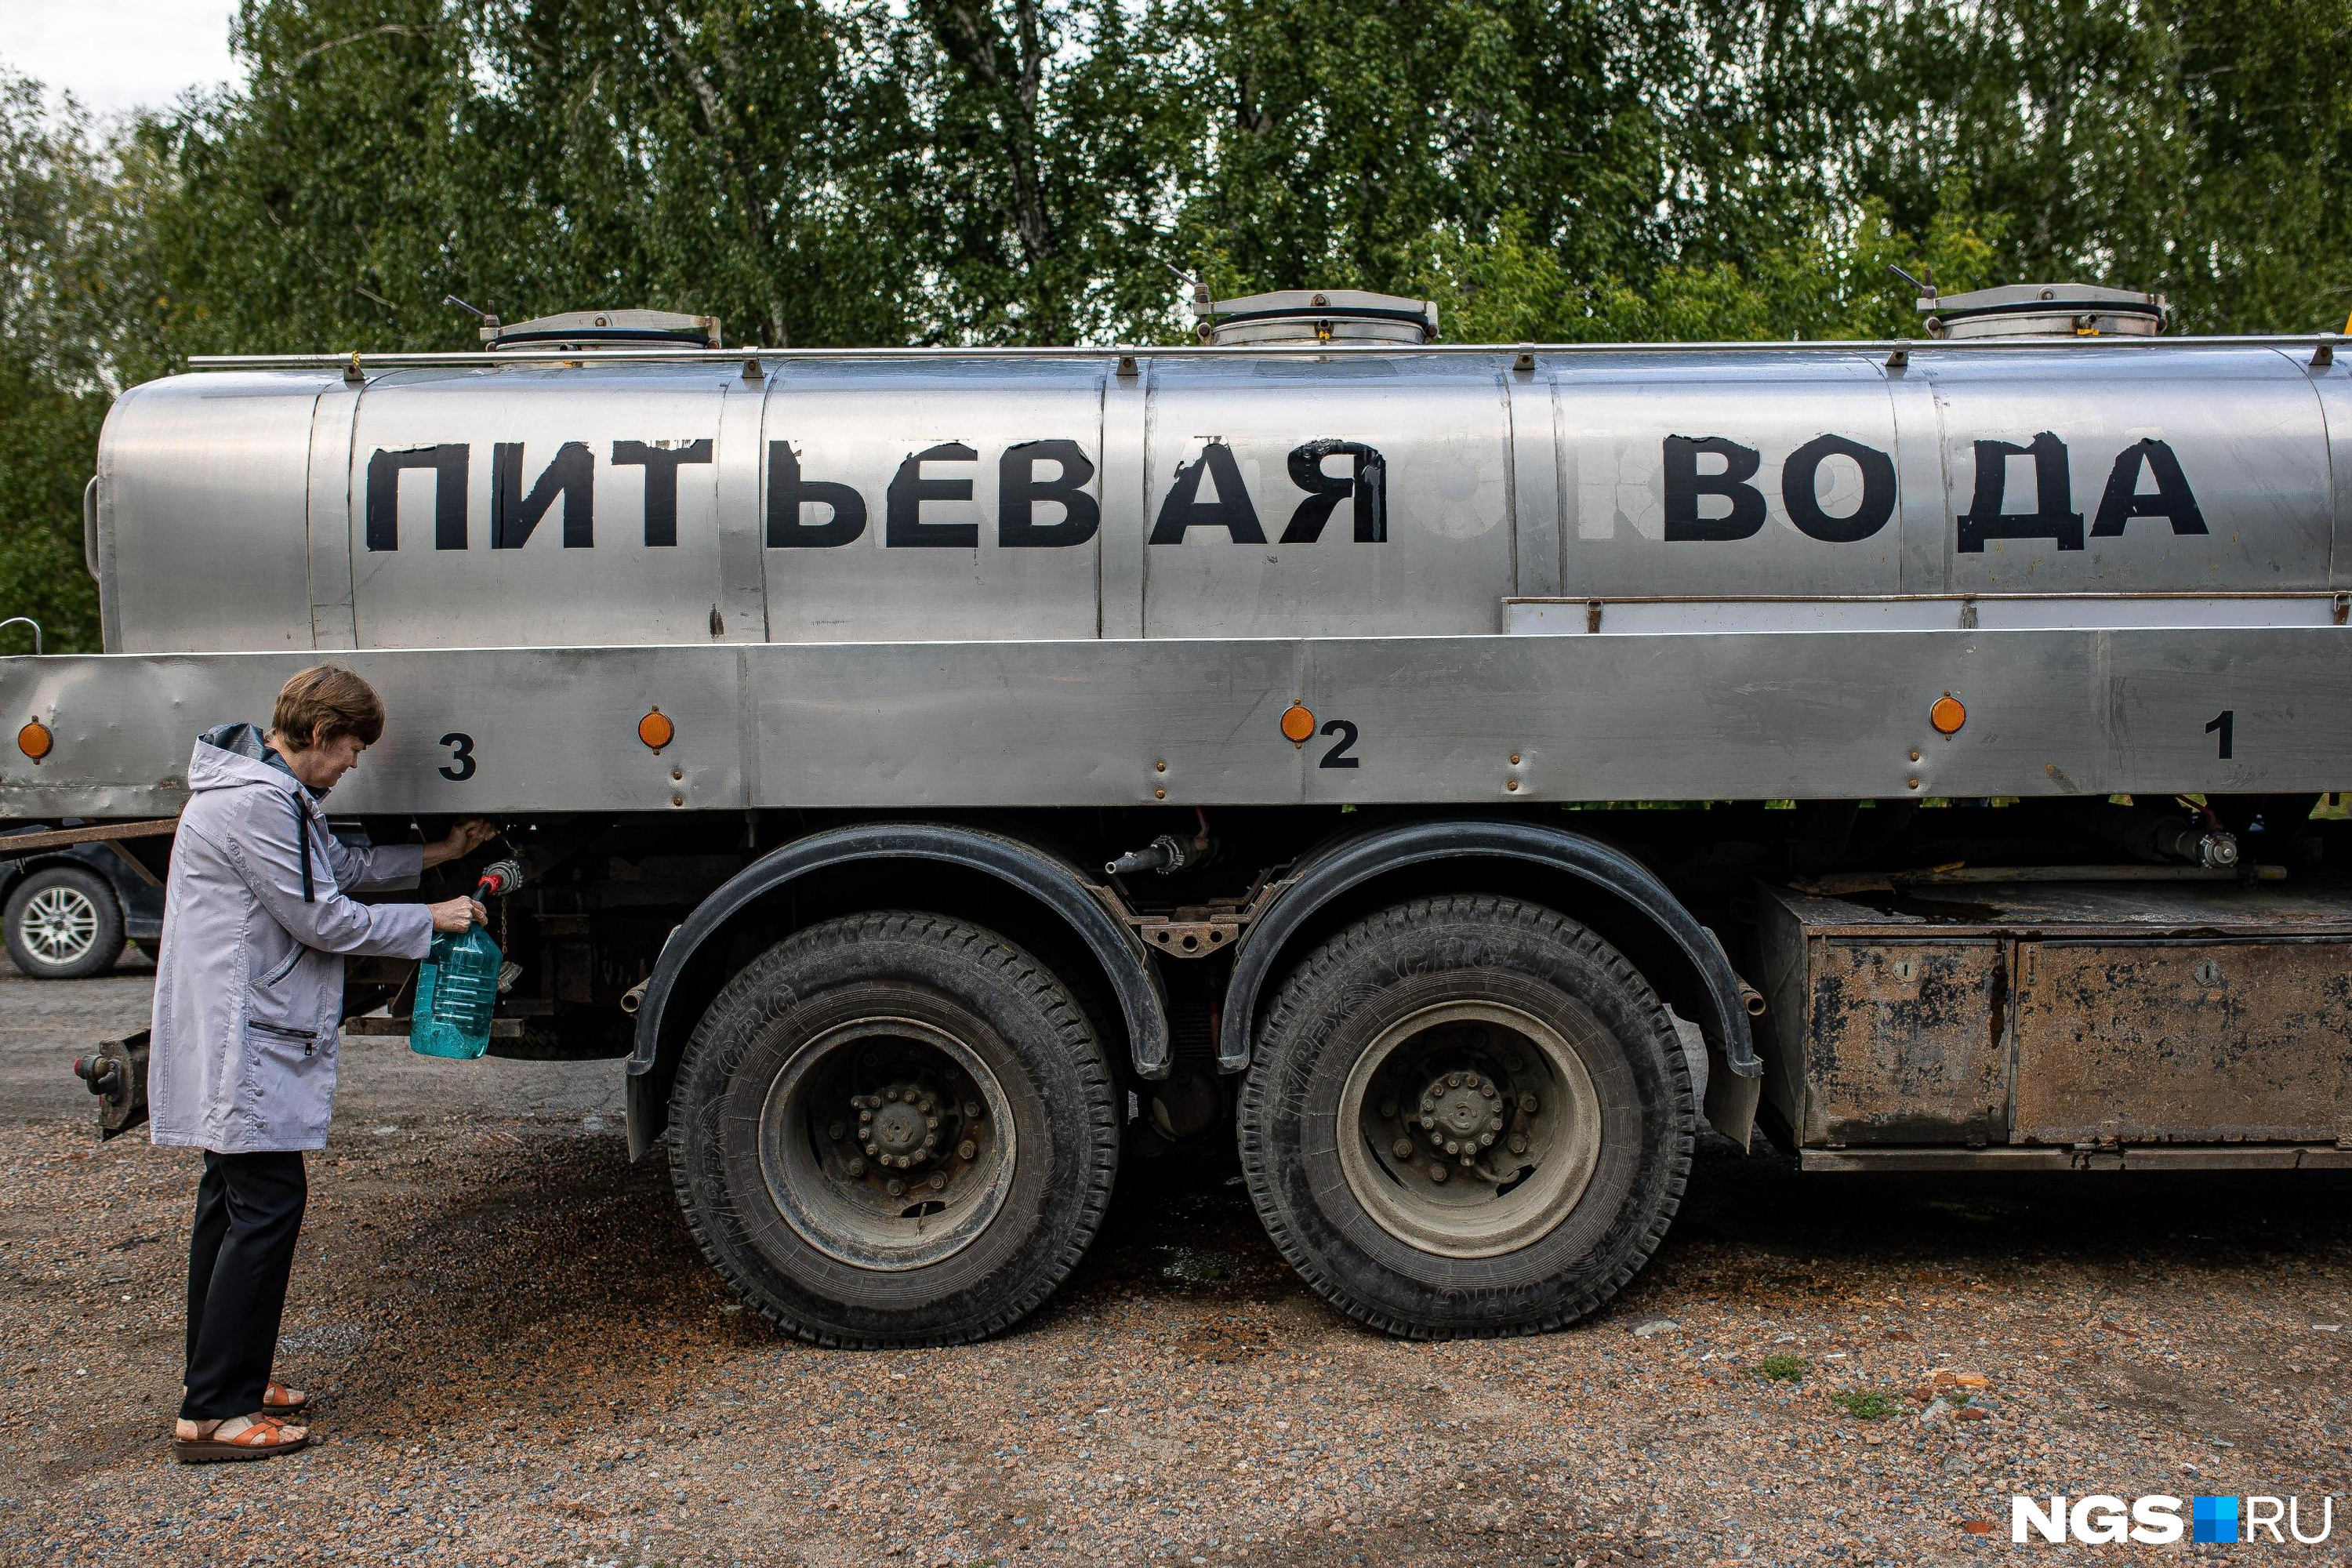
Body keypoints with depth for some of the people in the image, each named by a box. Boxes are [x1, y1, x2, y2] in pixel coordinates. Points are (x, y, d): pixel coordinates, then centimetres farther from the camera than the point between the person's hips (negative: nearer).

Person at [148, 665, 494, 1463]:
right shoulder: (255, 803, -20)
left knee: (232, 1199, 16)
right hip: (243, 1044, -11)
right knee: (266, 1204, -9)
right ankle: (214, 1415, -4)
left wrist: (441, 852, 26)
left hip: (242, 1038, 11)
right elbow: (321, 918, -18)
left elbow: (345, 866, 25)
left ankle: (222, 1376, 26)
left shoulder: (277, 793, 14)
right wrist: (429, 919, -9)